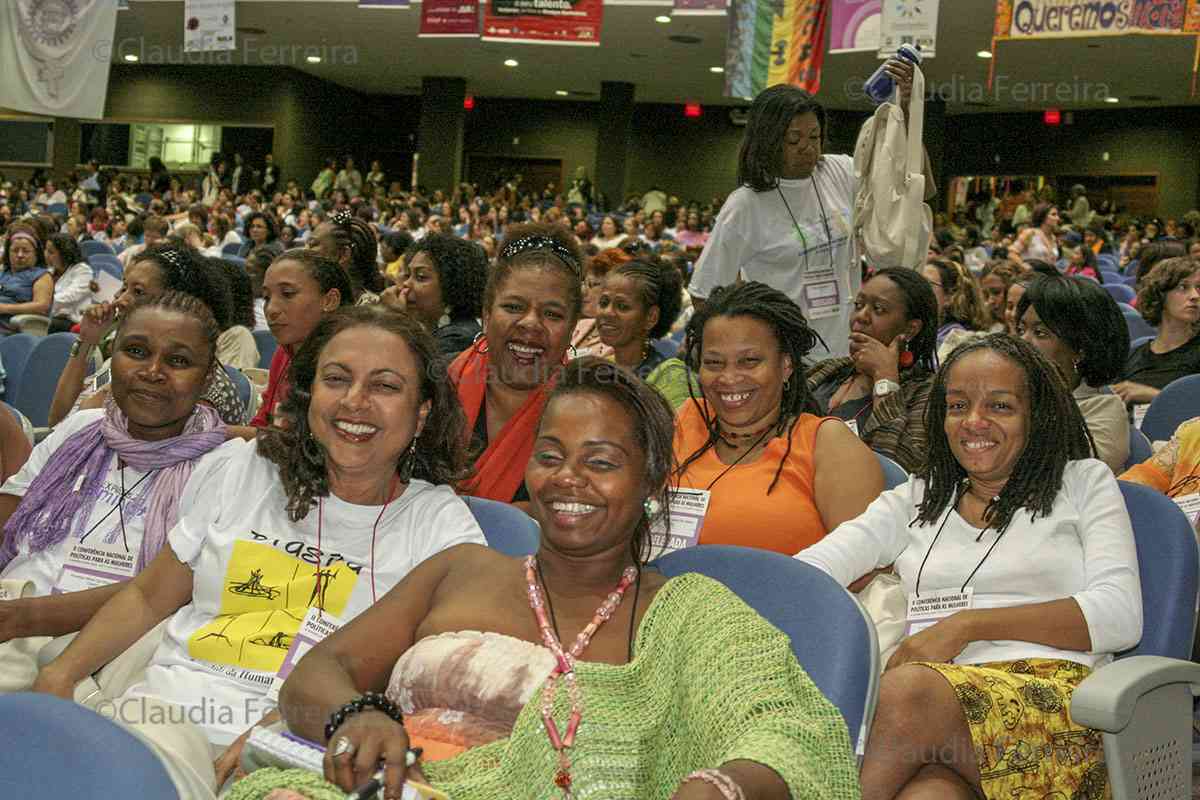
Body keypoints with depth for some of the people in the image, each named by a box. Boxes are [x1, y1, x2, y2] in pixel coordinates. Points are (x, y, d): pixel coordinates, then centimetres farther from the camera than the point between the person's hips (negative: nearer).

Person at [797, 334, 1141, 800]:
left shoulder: (1083, 481, 18)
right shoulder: (916, 498, 27)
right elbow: (809, 571, 14)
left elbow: (1120, 616, 3)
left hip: (1050, 696, -1)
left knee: (909, 692, -35)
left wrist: (966, 626, -6)